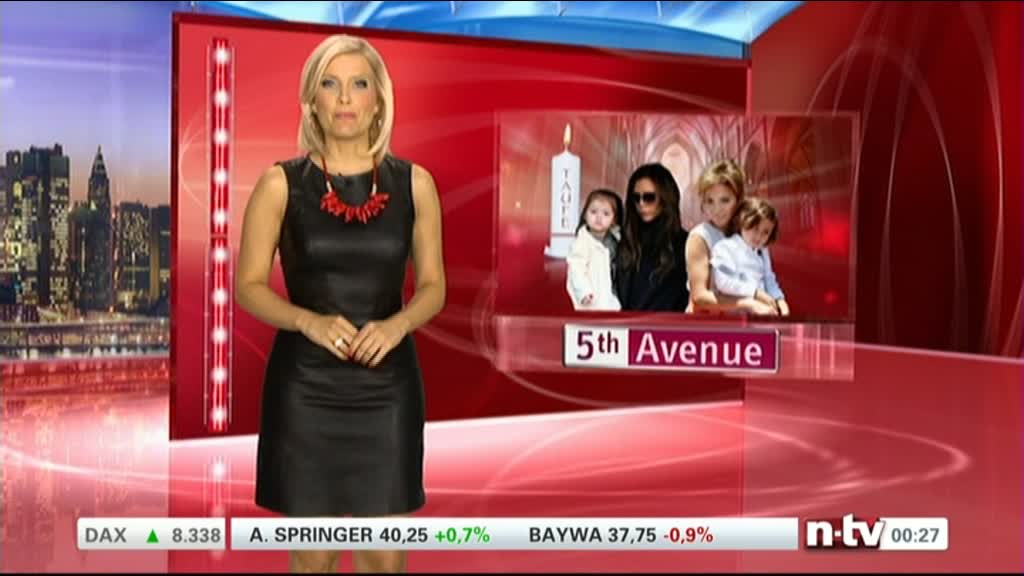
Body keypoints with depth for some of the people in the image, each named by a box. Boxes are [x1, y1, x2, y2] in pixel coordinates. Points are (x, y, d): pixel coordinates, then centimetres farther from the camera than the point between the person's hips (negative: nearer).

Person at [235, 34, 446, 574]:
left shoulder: (413, 183, 2)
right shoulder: (280, 183, -2)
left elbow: (433, 285, 6)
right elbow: (249, 285, 0)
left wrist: (397, 325, -15)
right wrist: (309, 321, -18)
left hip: (386, 384, 1)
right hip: (304, 384, -1)